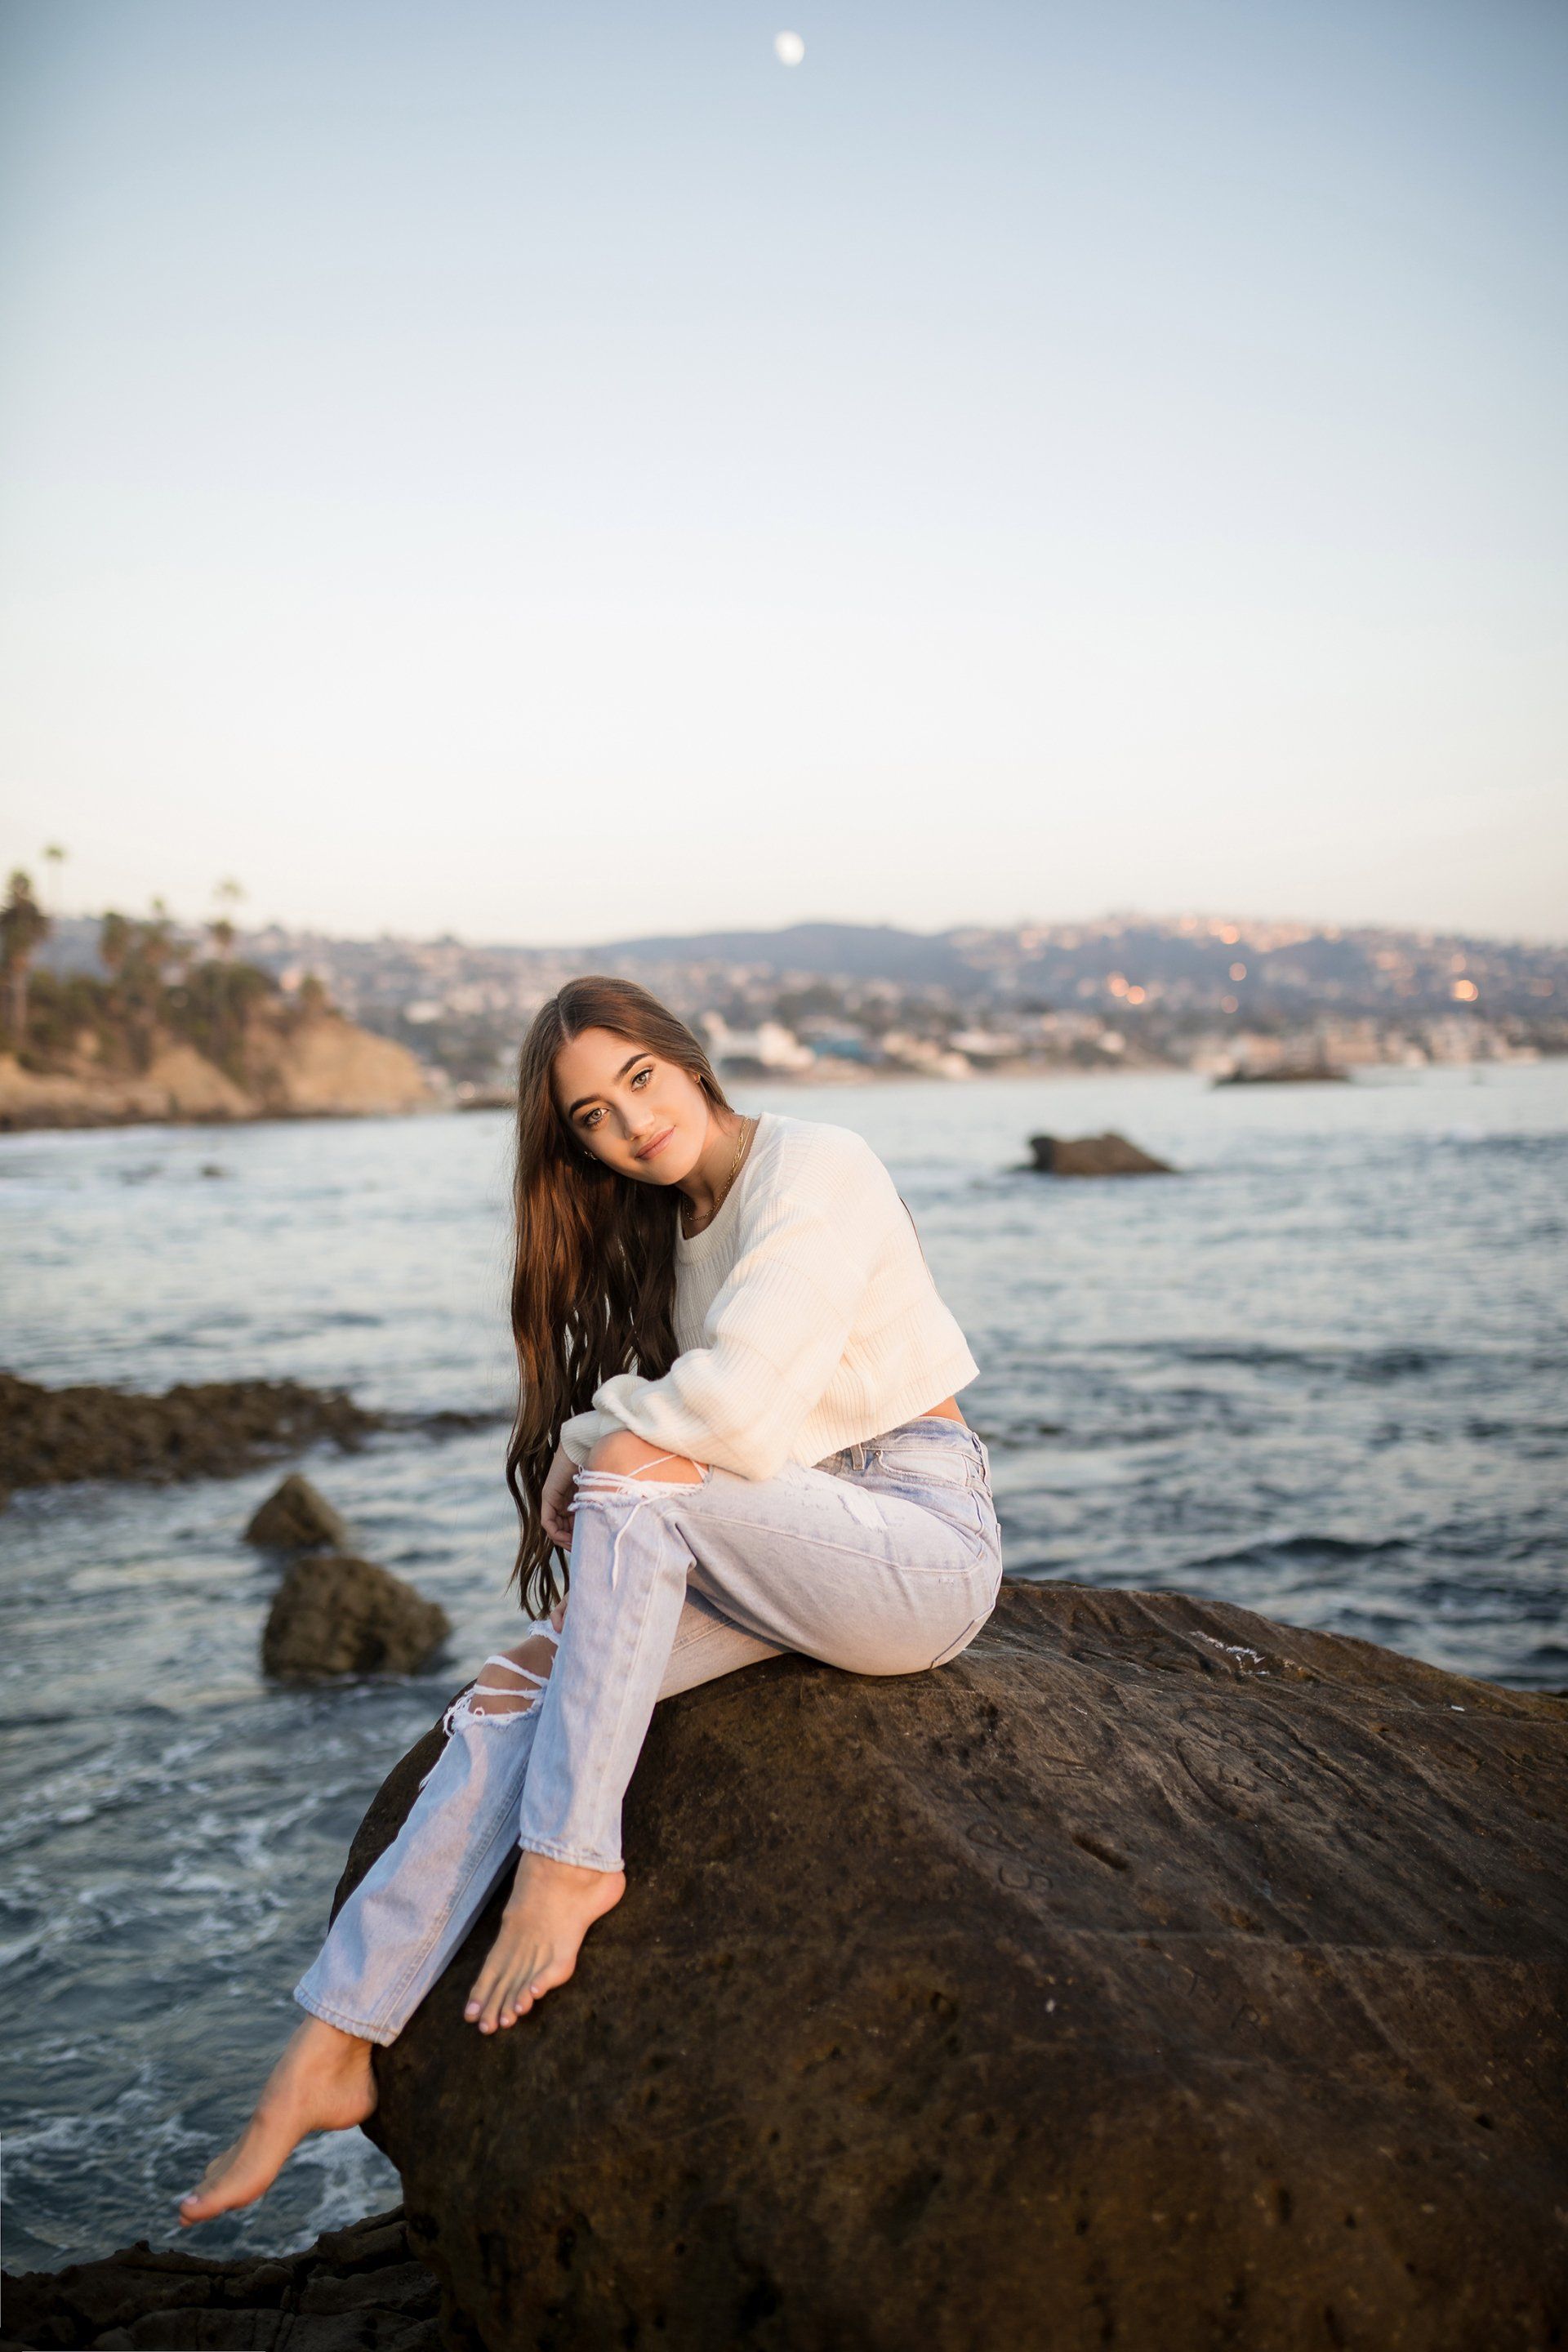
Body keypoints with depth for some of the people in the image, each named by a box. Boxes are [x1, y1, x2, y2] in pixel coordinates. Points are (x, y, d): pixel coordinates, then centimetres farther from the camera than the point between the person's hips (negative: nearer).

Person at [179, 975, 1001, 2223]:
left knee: (626, 1487, -28)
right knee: (518, 1690, -10)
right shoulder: (663, 1227, 13)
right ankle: (333, 2048, -10)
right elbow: (714, 1440, 9)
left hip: (924, 1537, -7)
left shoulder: (815, 1167, -12)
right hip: (796, 1550, 7)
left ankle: (571, 1854, -18)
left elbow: (732, 1400, -23)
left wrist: (593, 1449, -7)